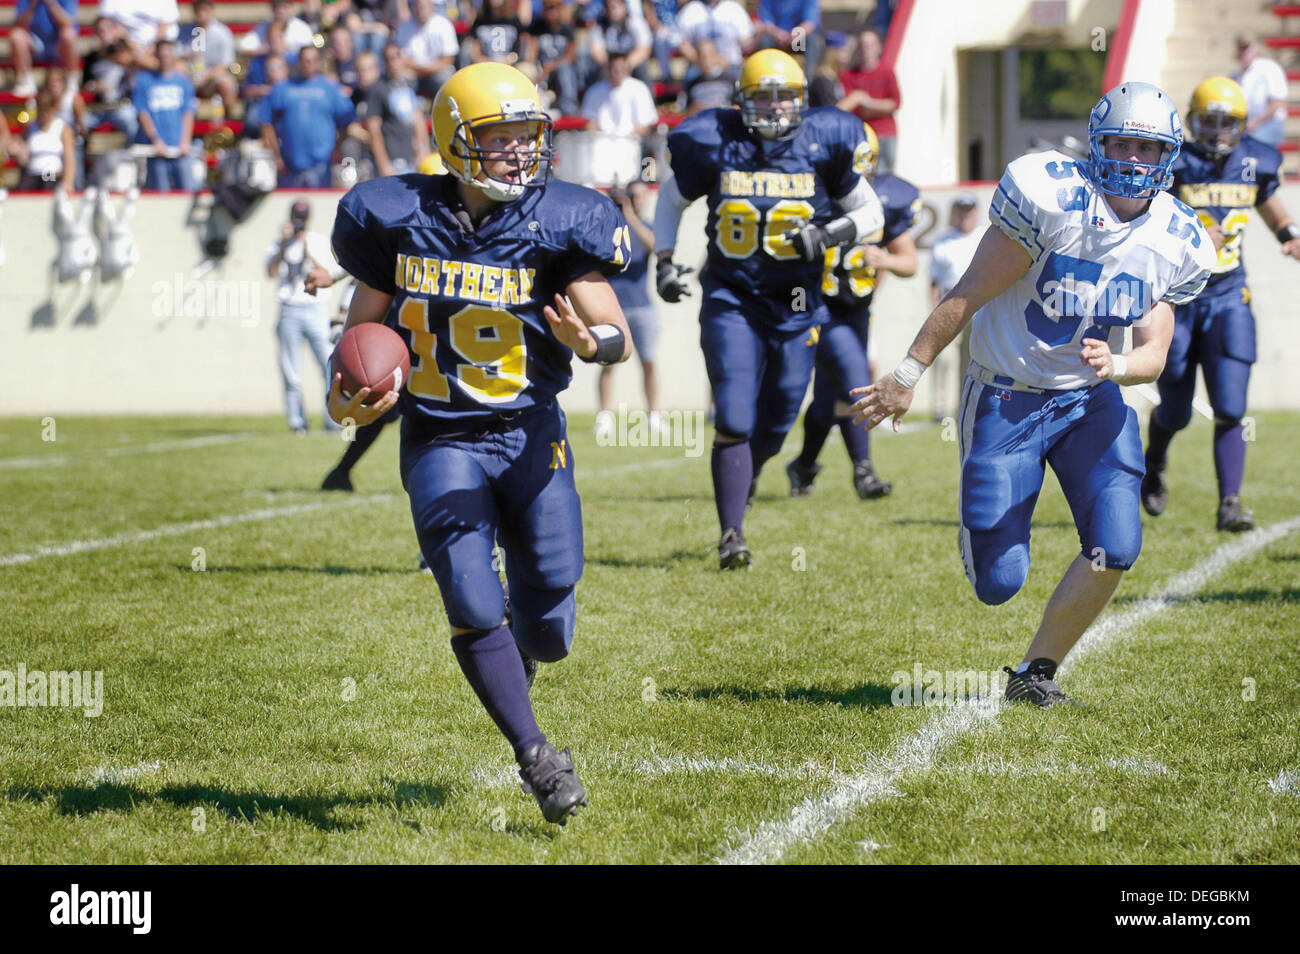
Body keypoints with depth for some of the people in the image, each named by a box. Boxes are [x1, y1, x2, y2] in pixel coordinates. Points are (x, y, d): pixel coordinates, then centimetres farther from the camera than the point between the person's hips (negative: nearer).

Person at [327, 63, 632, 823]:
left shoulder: (557, 224, -9)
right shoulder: (400, 219, -5)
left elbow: (618, 336, -14)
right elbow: (367, 318, 10)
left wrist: (592, 340, -37)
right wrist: (346, 392, -6)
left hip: (532, 434, 0)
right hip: (441, 441, 0)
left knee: (548, 623, 1)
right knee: (473, 603, -16)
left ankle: (516, 663, 39)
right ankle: (534, 753, -4)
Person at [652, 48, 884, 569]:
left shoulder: (821, 145, -3)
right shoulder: (714, 146, -3)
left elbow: (870, 212, 7)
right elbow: (671, 198, 16)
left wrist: (828, 234, -11)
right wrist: (664, 260, 7)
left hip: (795, 306, 2)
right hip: (731, 299, -2)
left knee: (774, 426, 11)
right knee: (734, 422, -13)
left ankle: (741, 482, 43)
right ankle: (731, 535, -9)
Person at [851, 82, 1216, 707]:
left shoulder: (1177, 243, -4)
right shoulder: (1053, 198, -21)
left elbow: (1153, 356, -3)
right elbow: (970, 294, -14)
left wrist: (1114, 366, -27)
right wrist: (907, 377, -11)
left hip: (1093, 400, 4)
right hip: (1007, 399, -4)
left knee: (1116, 548, -16)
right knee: (998, 585, -4)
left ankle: (1034, 675, 5)